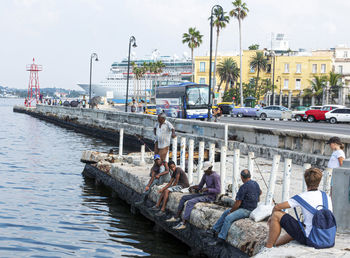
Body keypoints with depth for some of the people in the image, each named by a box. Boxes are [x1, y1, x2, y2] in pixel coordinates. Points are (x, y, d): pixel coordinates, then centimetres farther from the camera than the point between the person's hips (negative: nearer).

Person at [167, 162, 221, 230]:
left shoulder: (215, 176, -16)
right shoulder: (205, 175, 10)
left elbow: (218, 191, -20)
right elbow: (200, 186, 17)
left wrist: (207, 189, -26)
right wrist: (193, 187, -3)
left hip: (211, 197, -9)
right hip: (204, 194, 10)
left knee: (190, 202, -28)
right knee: (184, 198, 6)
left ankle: (183, 224, -32)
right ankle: (176, 217, 8)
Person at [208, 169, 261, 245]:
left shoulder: (244, 187, -21)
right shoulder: (256, 184, 6)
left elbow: (238, 203, -17)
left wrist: (230, 211, -2)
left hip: (246, 210, -10)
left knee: (228, 218, -24)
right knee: (225, 213, 13)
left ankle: (221, 239, -25)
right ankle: (214, 230, 15)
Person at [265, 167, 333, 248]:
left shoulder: (302, 197, -12)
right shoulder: (327, 197, 4)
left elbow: (277, 207, -8)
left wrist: (273, 217, 15)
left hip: (308, 239, -7)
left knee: (277, 215, -2)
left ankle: (268, 248, 5)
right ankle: (275, 244, 47)